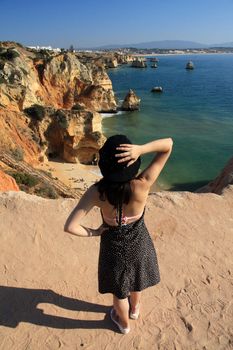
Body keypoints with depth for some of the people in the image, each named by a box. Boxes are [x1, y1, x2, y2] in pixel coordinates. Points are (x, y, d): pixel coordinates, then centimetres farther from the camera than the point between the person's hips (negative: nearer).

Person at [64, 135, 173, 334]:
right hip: (139, 244, 1)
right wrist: (140, 149, -43)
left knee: (119, 290, 29)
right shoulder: (143, 185, -32)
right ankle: (134, 309, 65)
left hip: (114, 247, -1)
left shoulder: (97, 192, -32)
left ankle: (124, 323, 58)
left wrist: (93, 232, -14)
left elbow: (70, 227, -31)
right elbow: (169, 144, -27)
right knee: (136, 282, 34)